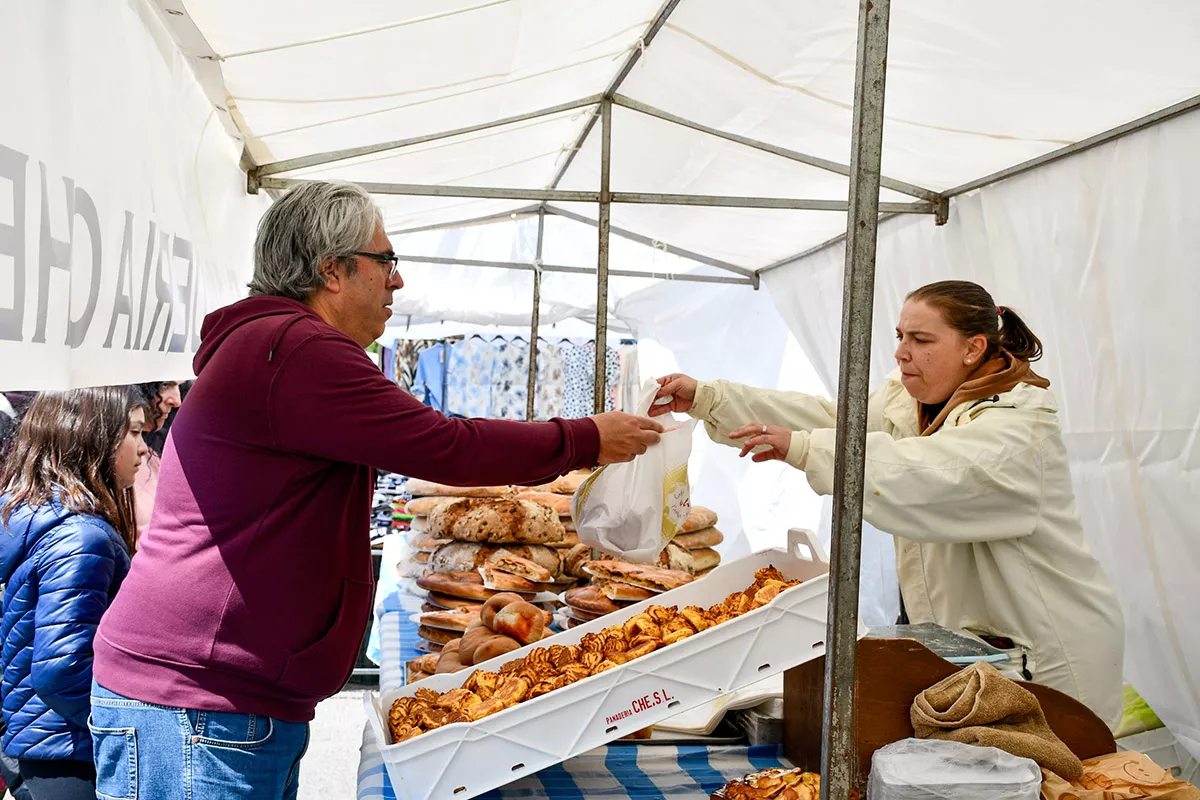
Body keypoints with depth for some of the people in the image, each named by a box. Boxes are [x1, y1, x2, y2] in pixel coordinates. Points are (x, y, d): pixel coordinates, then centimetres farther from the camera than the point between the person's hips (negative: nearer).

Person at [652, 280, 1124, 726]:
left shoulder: (1019, 423, -20)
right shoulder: (909, 400, 7)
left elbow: (929, 474, -37)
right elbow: (833, 418, -2)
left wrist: (802, 448, -44)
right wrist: (705, 399, -10)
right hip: (964, 639, 7)